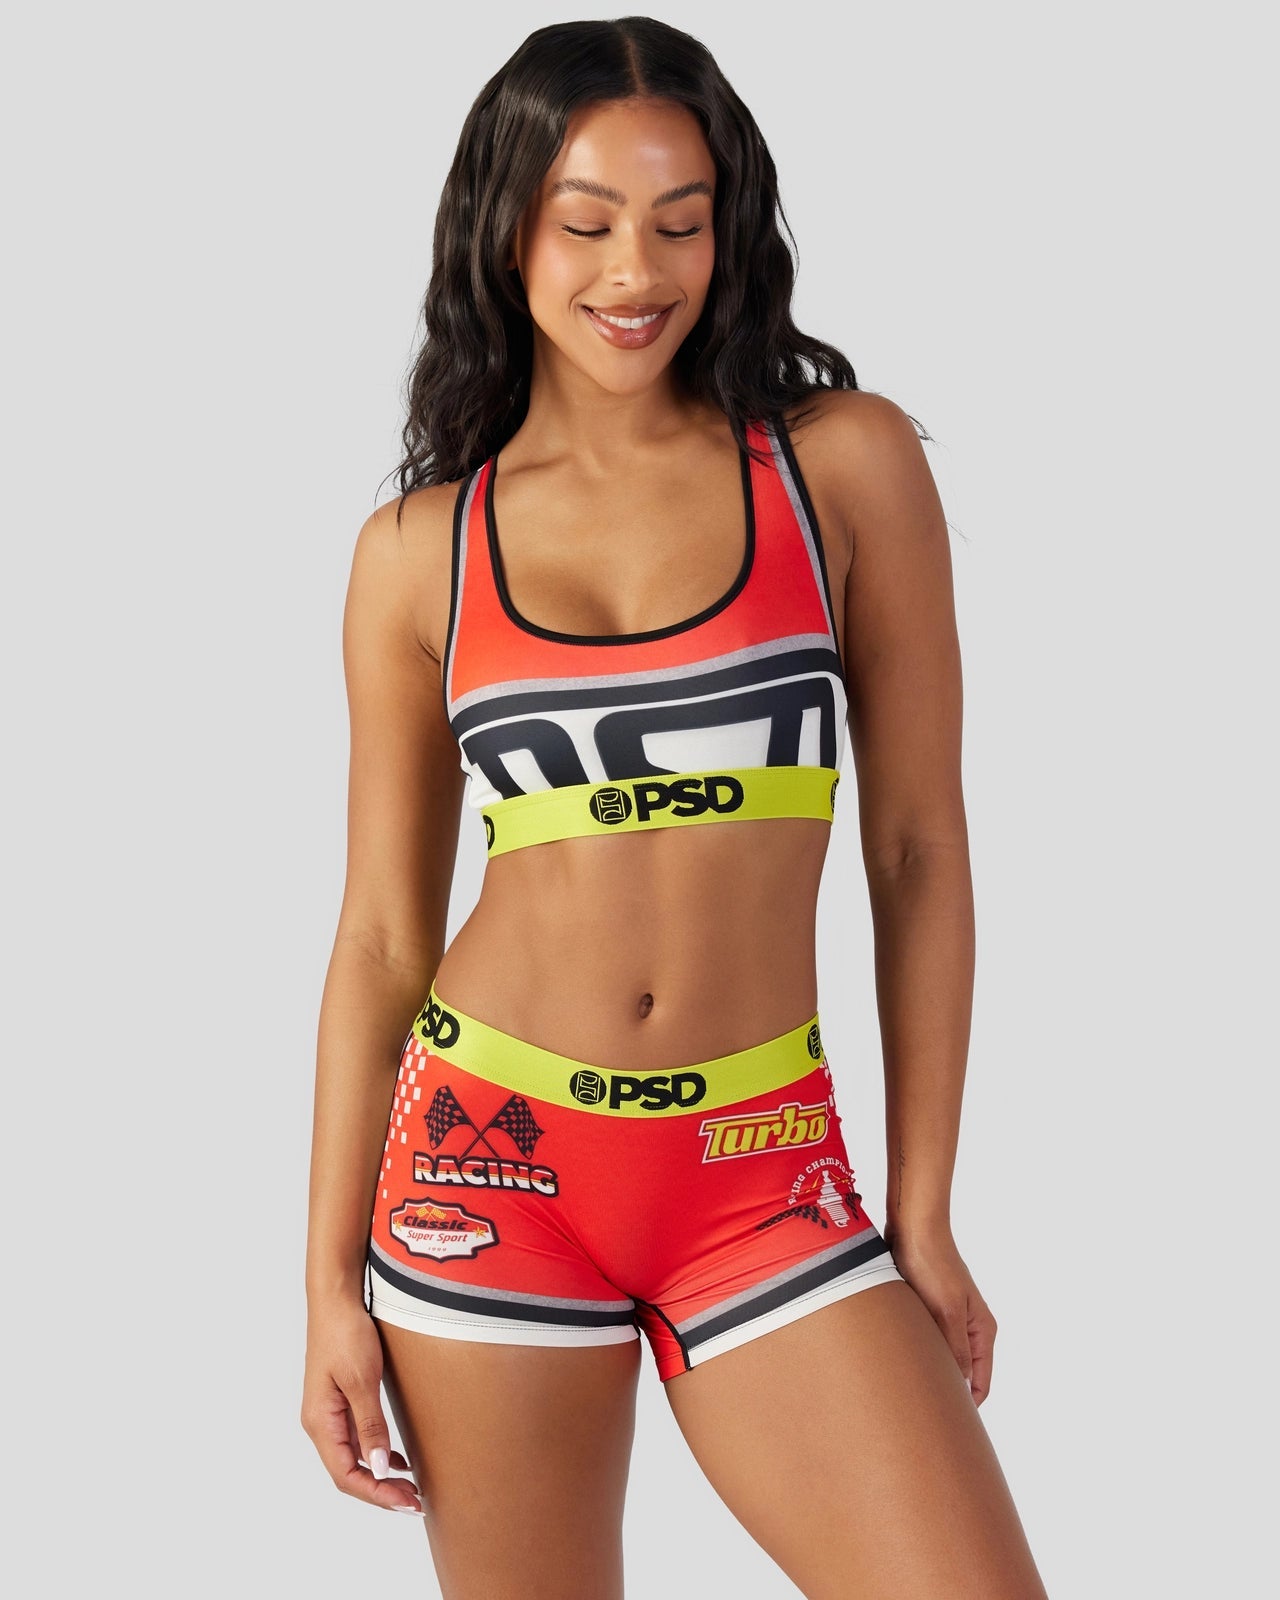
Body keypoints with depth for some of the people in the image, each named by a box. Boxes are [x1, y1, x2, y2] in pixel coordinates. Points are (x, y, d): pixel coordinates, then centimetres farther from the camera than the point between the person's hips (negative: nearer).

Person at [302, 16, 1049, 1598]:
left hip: (762, 1177, 0)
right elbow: (380, 936, 6)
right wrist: (330, 1281, 4)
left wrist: (922, 1212, 1)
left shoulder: (846, 462, 0)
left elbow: (919, 856, 2)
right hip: (489, 1164, 1)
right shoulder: (419, 549, 3)